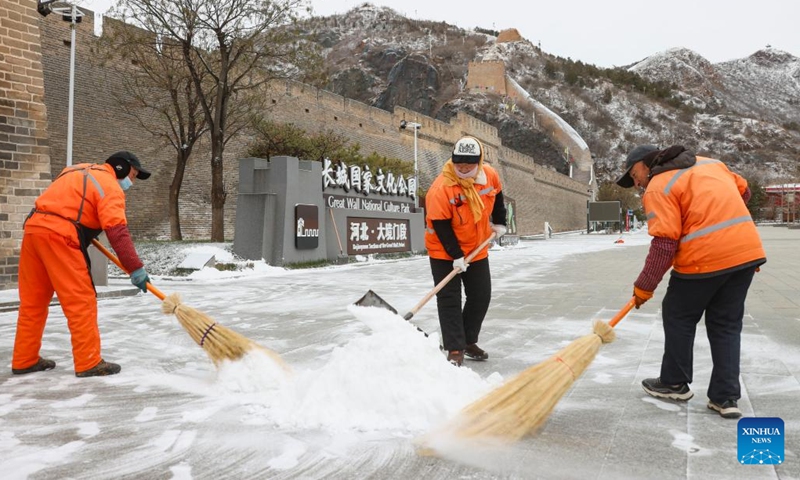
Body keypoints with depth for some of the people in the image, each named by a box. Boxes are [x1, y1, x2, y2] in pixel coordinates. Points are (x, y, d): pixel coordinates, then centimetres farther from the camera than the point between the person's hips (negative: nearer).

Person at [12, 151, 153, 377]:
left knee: (33, 301, 14)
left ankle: (25, 360, 22)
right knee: (81, 301, -6)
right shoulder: (110, 186, -3)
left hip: (34, 227, 9)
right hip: (59, 235, -9)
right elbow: (117, 231, -15)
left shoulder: (80, 171, 24)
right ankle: (89, 363, -4)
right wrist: (135, 268, -17)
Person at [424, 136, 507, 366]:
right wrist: (456, 256, -25)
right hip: (444, 252, -5)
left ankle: (468, 341, 27)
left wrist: (499, 222, 13)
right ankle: (455, 350, 5)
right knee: (449, 300, -4)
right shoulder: (441, 188, -27)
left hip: (477, 249, 5)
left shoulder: (490, 175, -11)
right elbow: (441, 226, -24)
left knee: (481, 296, 10)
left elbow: (496, 196, 13)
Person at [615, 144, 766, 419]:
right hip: (748, 250, 7)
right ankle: (726, 397, 15)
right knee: (726, 324, 14)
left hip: (704, 258, -7)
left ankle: (674, 384, 25)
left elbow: (663, 244, -14)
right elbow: (743, 191, 29)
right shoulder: (709, 163, 18)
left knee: (678, 316, 12)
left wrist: (644, 287, -7)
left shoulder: (658, 187, -6)